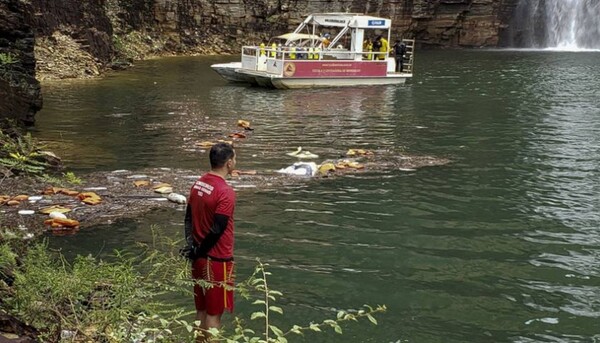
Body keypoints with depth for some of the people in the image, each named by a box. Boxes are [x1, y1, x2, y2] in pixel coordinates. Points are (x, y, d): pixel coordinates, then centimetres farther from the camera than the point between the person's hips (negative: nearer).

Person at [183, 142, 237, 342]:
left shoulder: (198, 185, 5)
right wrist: (198, 251, -10)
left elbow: (189, 217, 7)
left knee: (201, 309, 17)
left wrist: (190, 244, -2)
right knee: (214, 313, 2)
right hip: (217, 260, -8)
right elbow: (217, 230, -22)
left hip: (200, 258, 8)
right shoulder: (225, 192, -21)